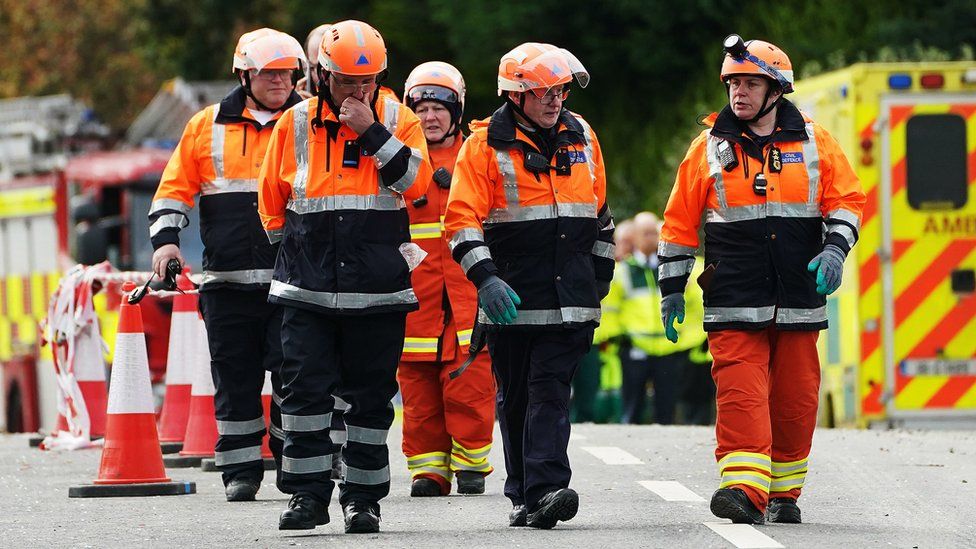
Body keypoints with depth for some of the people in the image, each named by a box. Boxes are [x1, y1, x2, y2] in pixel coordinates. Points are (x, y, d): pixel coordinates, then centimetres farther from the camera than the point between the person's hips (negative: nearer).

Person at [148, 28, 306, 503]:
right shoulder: (208, 126, 9)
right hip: (227, 280, 1)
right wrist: (165, 238, -2)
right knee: (235, 378, 4)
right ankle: (241, 471, 10)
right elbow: (176, 187, 12)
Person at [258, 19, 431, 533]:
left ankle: (363, 496, 12)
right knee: (304, 389, -5)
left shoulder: (397, 120, 4)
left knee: (371, 397, 4)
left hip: (378, 288, 0)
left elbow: (415, 182, -12)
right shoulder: (295, 124, 5)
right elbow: (272, 200, 16)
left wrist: (372, 133, -16)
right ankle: (308, 492, 1)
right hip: (308, 290, 1)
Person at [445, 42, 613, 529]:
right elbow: (462, 219, -8)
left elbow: (599, 213, 22)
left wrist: (600, 277, 22)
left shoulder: (581, 138, 11)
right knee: (516, 398, 6)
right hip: (512, 297, -2)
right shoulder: (485, 145, -3)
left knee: (551, 392, -9)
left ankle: (544, 488, -19)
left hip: (571, 299, 2)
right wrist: (485, 278, -19)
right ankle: (524, 497, 14)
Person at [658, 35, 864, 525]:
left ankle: (784, 492, 17)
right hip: (734, 301, -1)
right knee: (740, 393, -15)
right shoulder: (710, 148, 6)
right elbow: (680, 222, 10)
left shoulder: (814, 143, 7)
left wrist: (834, 249, -8)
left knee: (795, 400, 5)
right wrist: (671, 288, 9)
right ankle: (744, 489, -22)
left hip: (798, 299, 1)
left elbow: (847, 199, 9)